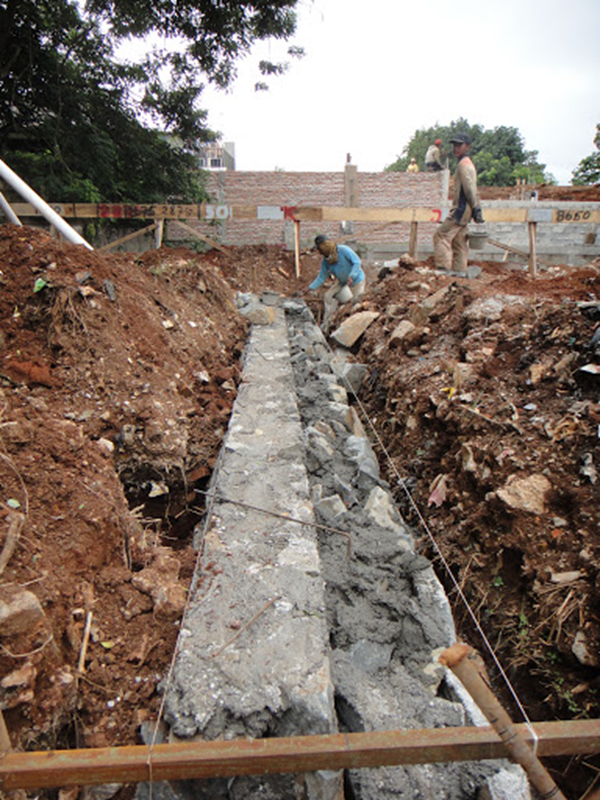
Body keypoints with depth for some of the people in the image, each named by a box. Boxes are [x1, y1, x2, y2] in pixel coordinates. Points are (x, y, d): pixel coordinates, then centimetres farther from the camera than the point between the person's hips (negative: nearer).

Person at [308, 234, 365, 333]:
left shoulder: (344, 250, -22)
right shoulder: (325, 261, -4)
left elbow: (357, 262, -24)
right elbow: (321, 277, 1)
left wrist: (351, 276, -38)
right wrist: (310, 288, -9)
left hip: (357, 281, -6)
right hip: (342, 283, 6)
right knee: (327, 296, -7)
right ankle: (325, 328, -8)